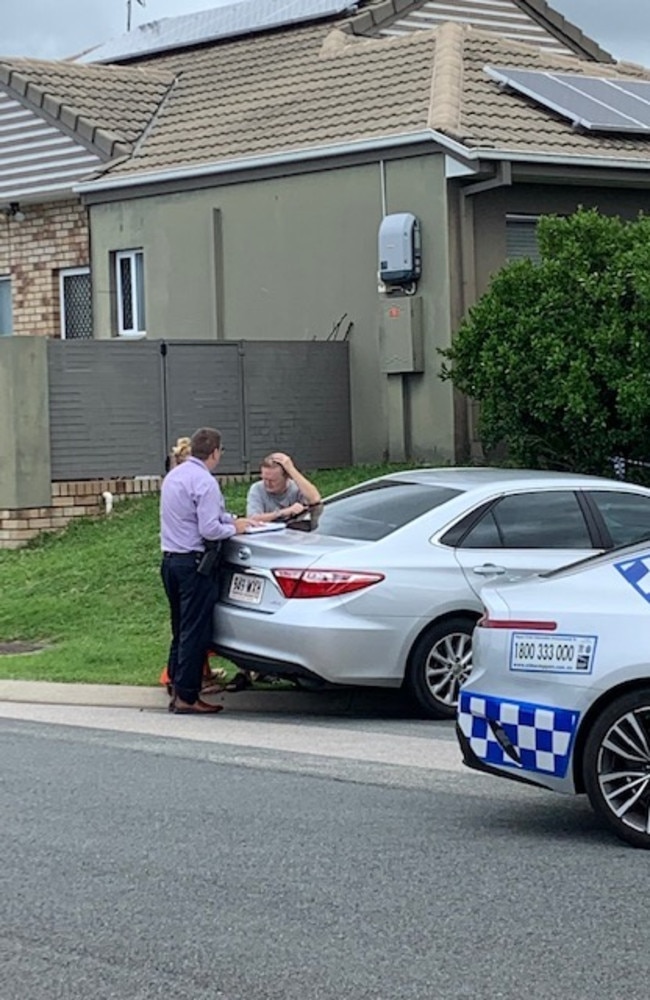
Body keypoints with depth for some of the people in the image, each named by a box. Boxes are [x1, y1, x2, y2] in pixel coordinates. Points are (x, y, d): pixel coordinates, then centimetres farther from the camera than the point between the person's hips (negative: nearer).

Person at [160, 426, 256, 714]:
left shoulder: (174, 475, 14)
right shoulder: (204, 482, -16)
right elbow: (209, 530, -20)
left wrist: (233, 519, 18)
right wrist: (234, 529, -3)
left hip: (170, 559, 9)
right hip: (193, 563, -9)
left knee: (180, 629, 16)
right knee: (195, 631, -4)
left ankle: (177, 688, 19)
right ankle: (187, 697, -2)